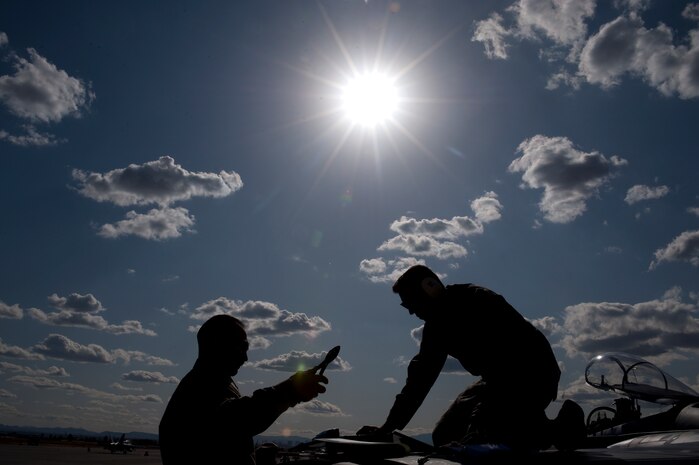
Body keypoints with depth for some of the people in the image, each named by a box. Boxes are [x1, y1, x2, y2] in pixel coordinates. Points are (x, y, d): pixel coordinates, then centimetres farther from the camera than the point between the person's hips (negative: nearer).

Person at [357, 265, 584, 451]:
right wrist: (389, 427, 2)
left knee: (474, 443, -20)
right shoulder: (437, 324, 6)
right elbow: (420, 375, 7)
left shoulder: (476, 301, -20)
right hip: (500, 379, 9)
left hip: (532, 375, -9)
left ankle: (560, 429, -5)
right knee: (444, 436, 4)